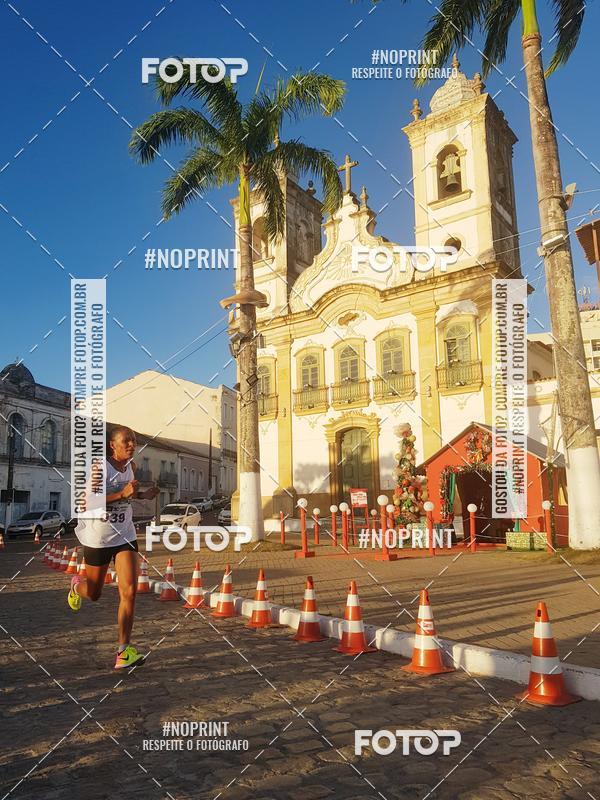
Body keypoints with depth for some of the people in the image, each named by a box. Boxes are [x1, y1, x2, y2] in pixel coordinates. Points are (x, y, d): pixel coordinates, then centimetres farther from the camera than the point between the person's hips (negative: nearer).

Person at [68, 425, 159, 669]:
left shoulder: (131, 467, 3)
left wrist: (142, 495, 3)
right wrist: (122, 494, -32)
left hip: (125, 536, 4)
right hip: (98, 537, -4)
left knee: (129, 591, -10)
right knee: (94, 594, 15)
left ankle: (123, 651, -2)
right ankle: (76, 585, 53)